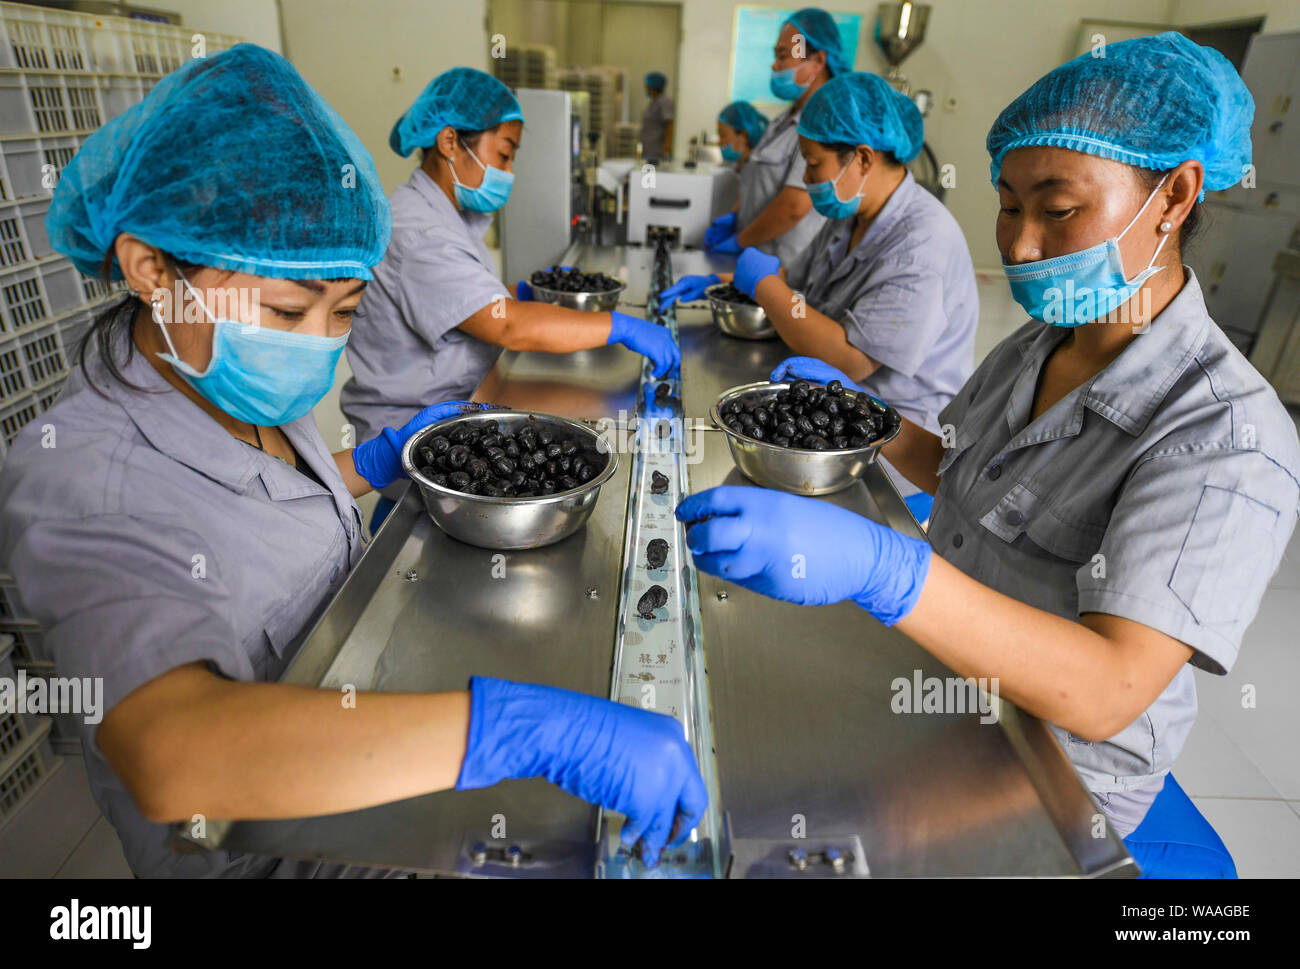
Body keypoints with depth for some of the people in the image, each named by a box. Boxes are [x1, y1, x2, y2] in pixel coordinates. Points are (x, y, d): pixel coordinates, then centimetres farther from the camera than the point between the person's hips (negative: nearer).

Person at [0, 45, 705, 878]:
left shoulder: (247, 389, -6)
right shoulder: (71, 479, -29)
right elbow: (172, 755, -45)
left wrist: (382, 459, -2)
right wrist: (530, 728, -52)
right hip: (247, 835, -6)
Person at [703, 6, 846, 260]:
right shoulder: (788, 118, 14)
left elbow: (794, 205, -24)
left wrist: (739, 241, -15)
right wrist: (734, 216, 6)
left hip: (786, 269, -9)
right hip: (758, 258, 9)